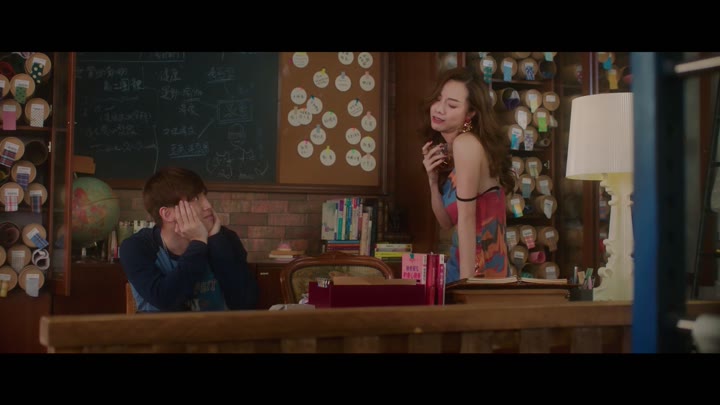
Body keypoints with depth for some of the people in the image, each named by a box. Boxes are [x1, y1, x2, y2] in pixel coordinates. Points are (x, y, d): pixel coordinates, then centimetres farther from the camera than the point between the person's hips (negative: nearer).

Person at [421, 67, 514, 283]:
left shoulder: (466, 143, -16)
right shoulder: (445, 149, 9)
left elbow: (467, 219, -18)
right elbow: (447, 222, 10)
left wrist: (466, 281, -18)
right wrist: (433, 180, -3)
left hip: (479, 269, -8)